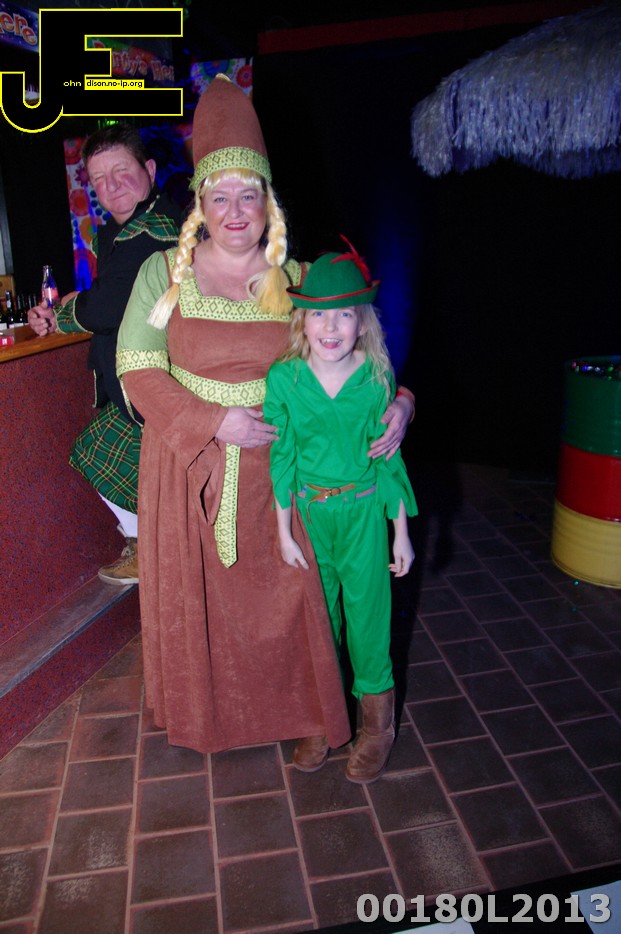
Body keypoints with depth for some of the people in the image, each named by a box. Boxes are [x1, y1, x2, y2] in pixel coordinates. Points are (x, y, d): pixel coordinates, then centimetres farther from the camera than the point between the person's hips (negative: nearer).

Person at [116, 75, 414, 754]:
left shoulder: (294, 280, 2)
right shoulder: (165, 272, -2)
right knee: (194, 593, 12)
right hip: (186, 463, 0)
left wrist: (396, 402, -17)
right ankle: (201, 709, 39)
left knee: (276, 590, 10)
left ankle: (288, 708, 36)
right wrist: (216, 422, -19)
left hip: (269, 465, 1)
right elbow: (137, 368, -8)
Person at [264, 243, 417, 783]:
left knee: (367, 615, 9)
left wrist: (401, 531, 0)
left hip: (365, 511, 0)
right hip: (308, 511, 1)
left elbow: (388, 457, -3)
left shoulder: (376, 376, -9)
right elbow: (281, 457, -5)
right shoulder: (283, 377, -10)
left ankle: (378, 723, 32)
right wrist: (285, 532, -3)